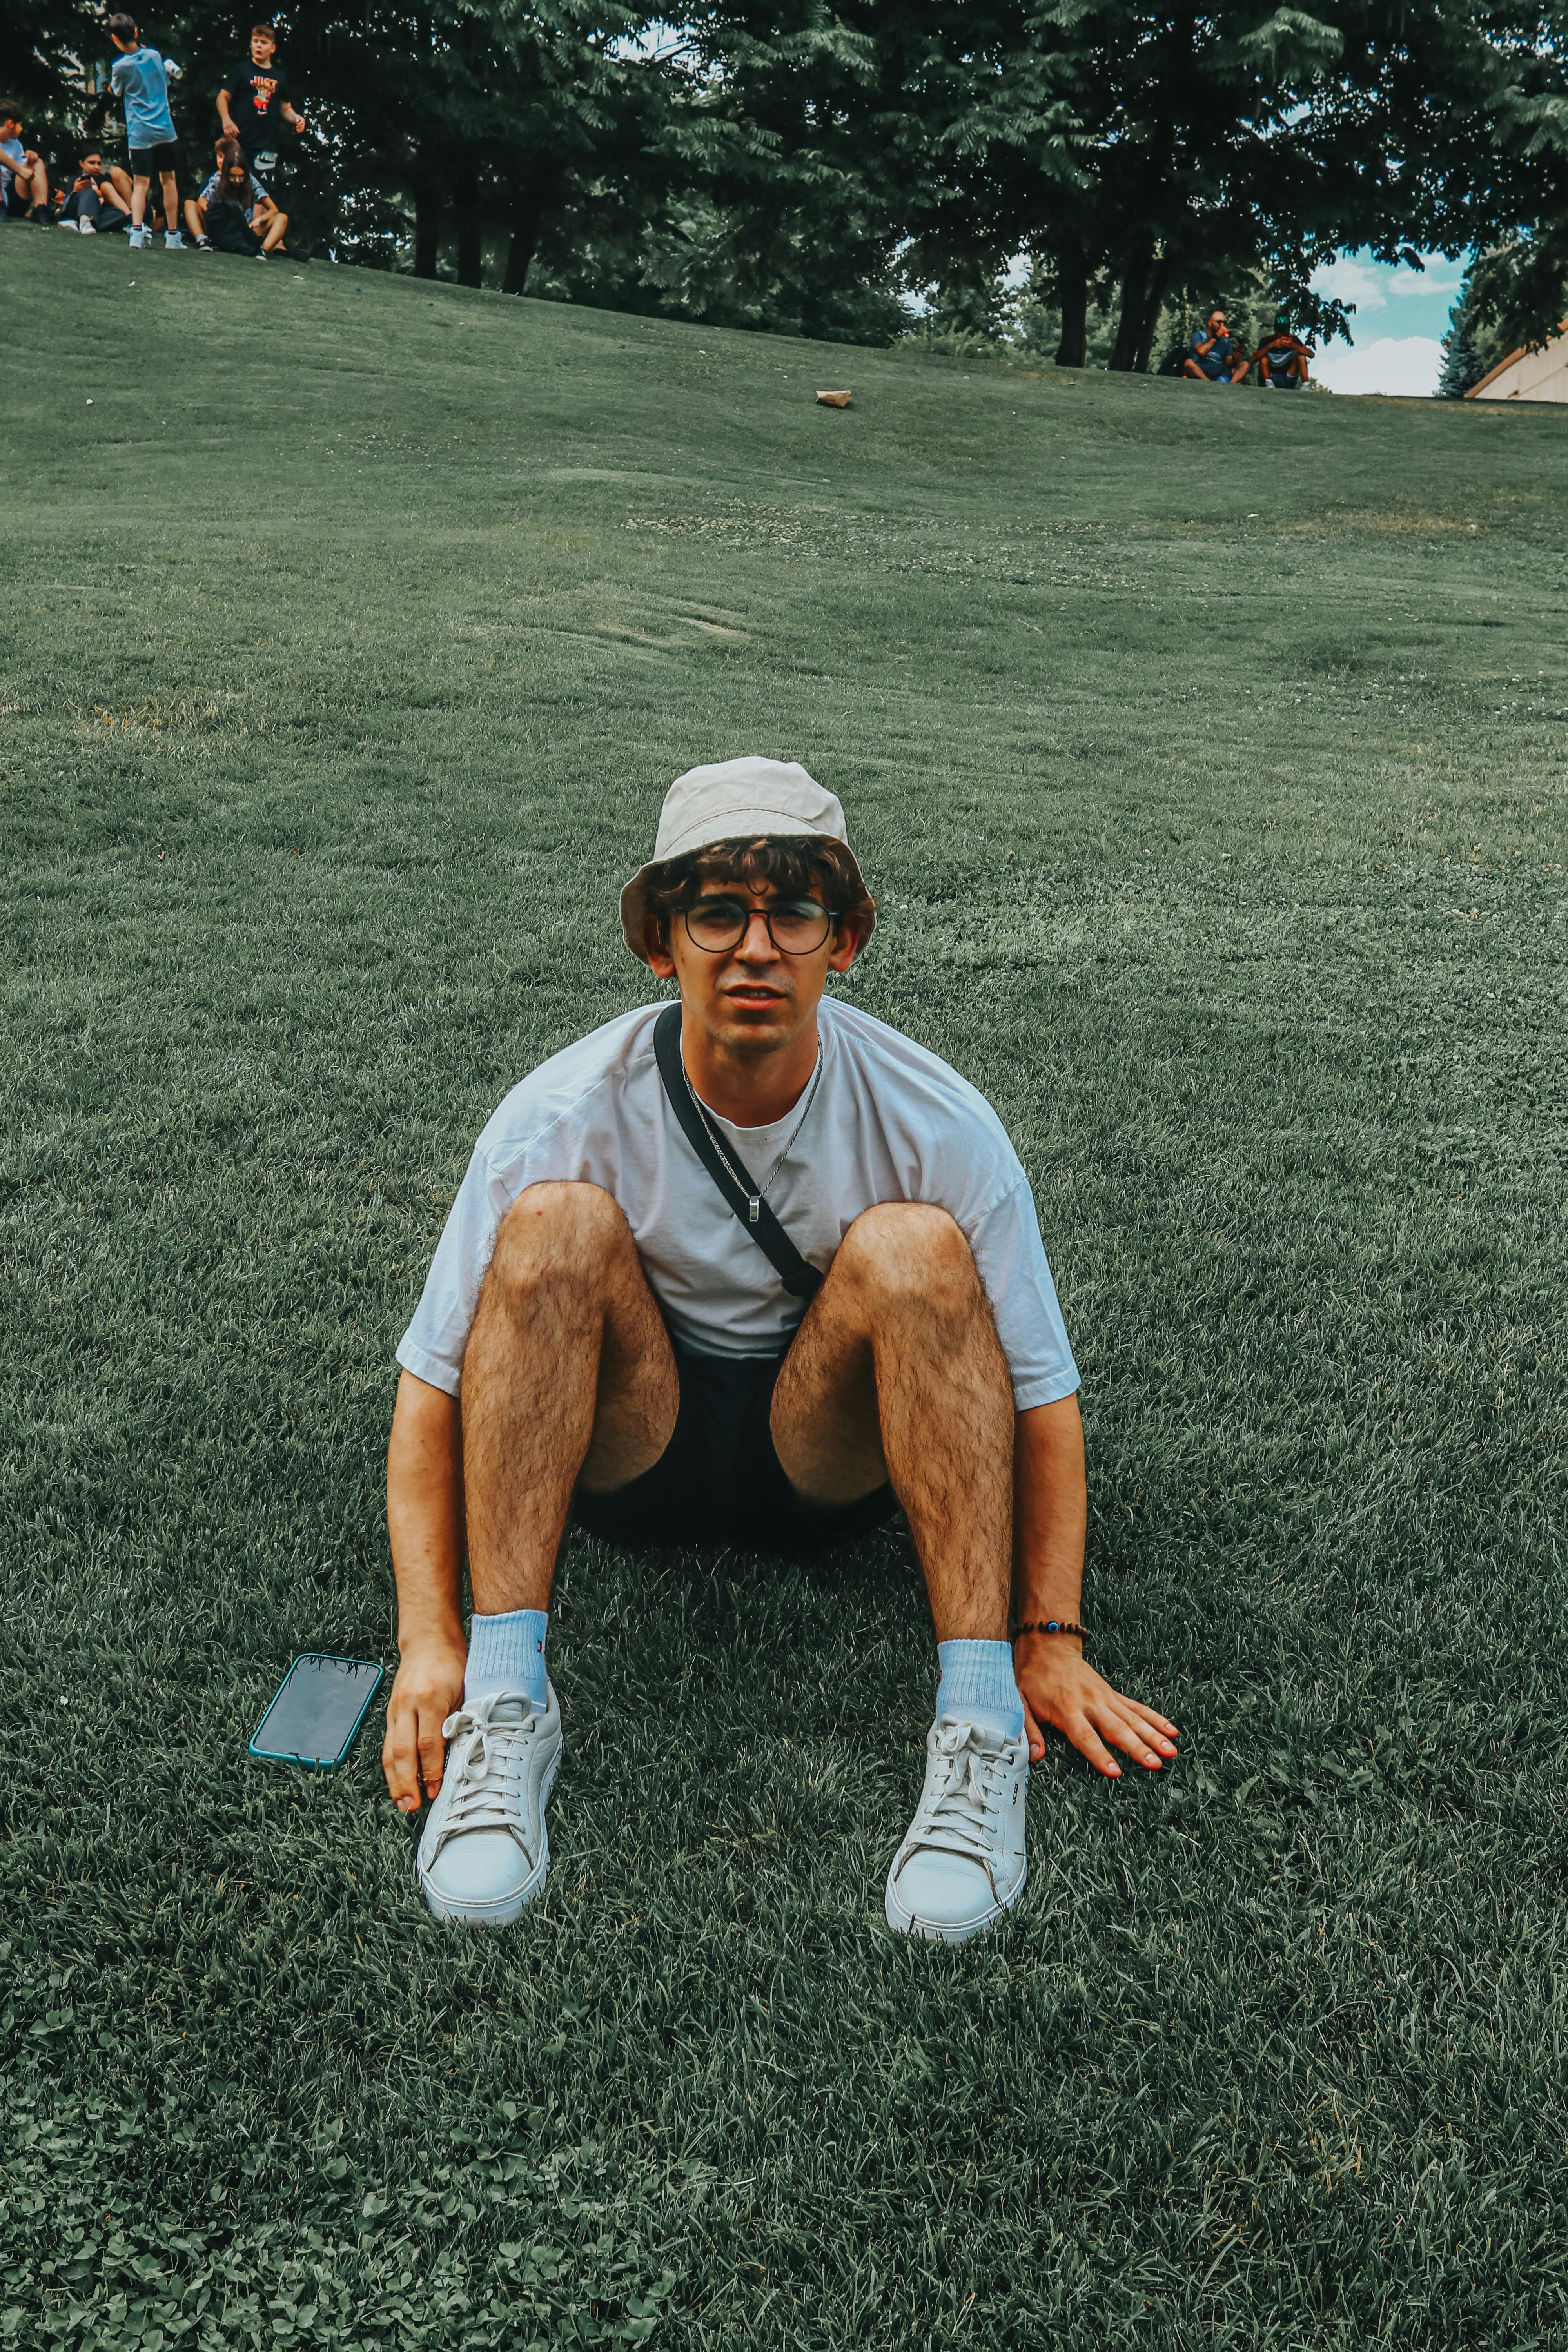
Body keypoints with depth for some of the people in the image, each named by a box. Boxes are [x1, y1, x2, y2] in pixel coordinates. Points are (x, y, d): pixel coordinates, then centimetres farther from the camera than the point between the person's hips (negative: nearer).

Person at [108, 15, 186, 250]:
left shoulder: (121, 66, -5)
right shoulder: (155, 55, 4)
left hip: (139, 133, -3)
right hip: (165, 130, 3)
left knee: (141, 184, -4)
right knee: (168, 180, 13)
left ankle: (137, 230, -23)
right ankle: (173, 235, 16)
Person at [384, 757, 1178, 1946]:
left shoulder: (937, 1122, -18)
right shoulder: (566, 1115, -19)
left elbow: (1041, 1391, -12)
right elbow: (431, 1385, -16)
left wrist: (1053, 1645, -19)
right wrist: (429, 1643, -26)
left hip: (830, 1449, 0)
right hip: (628, 1447, 0)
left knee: (912, 1248, -30)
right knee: (558, 1222, -29)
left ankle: (979, 1725, -29)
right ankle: (508, 1701, -29)